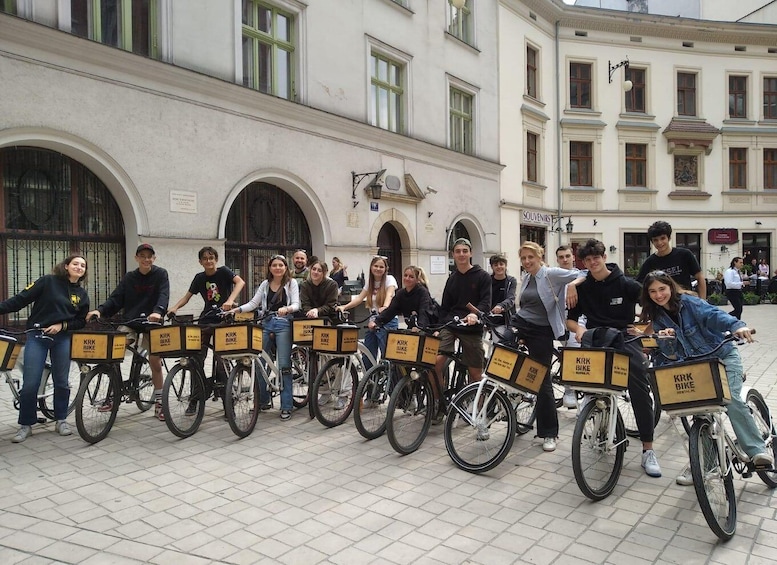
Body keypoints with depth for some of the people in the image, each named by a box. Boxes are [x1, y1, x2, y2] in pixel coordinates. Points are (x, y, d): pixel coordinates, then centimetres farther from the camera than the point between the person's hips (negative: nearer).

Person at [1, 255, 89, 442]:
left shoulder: (82, 295, 8)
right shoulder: (48, 281, -3)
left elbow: (81, 322, 8)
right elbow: (21, 299, -6)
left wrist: (62, 325, -8)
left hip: (62, 339, 3)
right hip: (37, 336, -3)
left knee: (61, 382, 7)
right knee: (30, 384, -4)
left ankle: (61, 420, 23)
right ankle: (26, 424, 13)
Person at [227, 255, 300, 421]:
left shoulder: (291, 283, 3)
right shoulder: (265, 284, 13)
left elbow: (296, 304, -7)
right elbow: (253, 303, 8)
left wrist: (286, 309, -29)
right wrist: (238, 309, -7)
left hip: (283, 324, -4)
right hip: (266, 324, 4)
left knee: (284, 365, -5)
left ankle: (286, 407, 1)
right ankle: (263, 400, 22)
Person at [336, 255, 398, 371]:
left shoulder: (389, 279, -6)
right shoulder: (370, 281, 10)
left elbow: (389, 295, -25)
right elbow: (359, 298, 3)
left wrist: (385, 307, -46)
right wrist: (344, 307, -12)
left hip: (388, 322, -6)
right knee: (366, 358, 8)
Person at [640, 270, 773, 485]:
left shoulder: (689, 303, -14)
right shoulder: (657, 318, -1)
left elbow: (713, 314, -32)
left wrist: (736, 325, -51)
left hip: (723, 357, -4)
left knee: (731, 400, -24)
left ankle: (758, 451, -15)